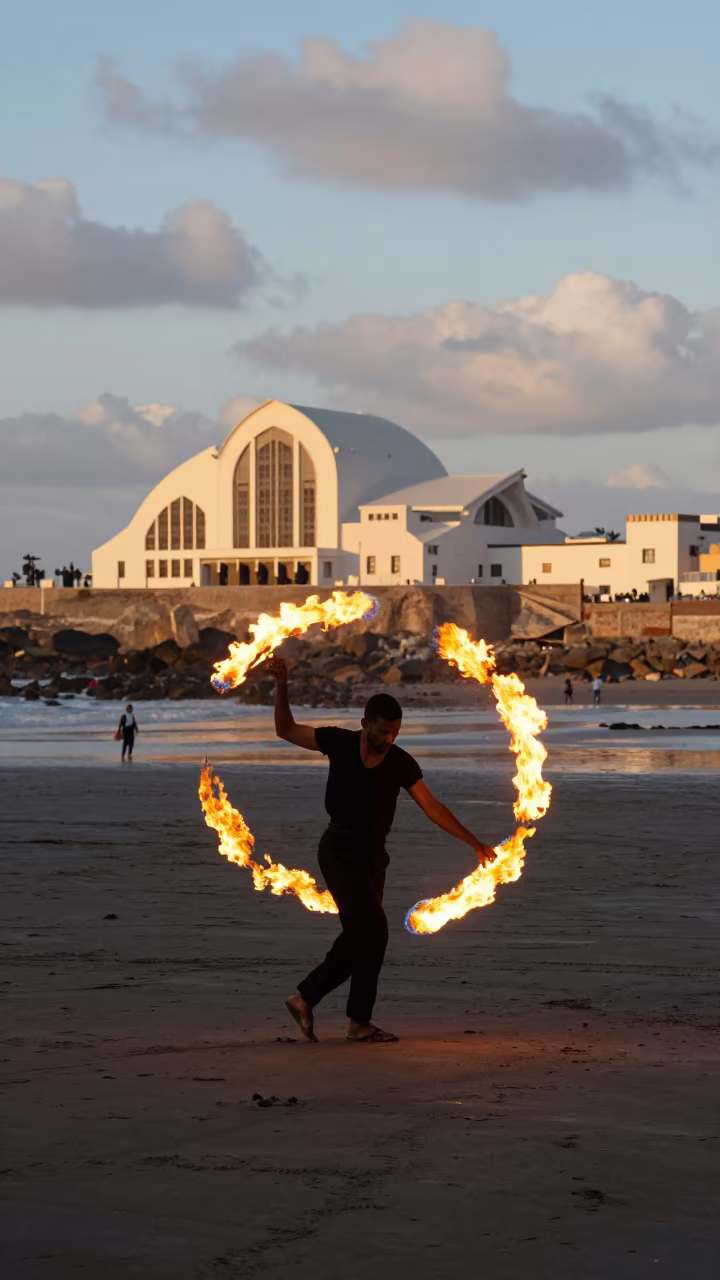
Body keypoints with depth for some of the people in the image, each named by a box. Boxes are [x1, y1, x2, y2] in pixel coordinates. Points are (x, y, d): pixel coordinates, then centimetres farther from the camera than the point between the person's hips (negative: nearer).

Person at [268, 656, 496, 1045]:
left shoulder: (402, 764, -2)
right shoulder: (339, 743, -6)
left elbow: (432, 807, -1)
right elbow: (286, 730, 3)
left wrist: (474, 843, -5)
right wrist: (282, 685, -8)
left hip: (372, 855, 5)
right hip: (339, 850, -5)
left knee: (357, 938, 7)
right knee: (372, 931, -14)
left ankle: (304, 997, 23)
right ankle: (359, 1021, -5)